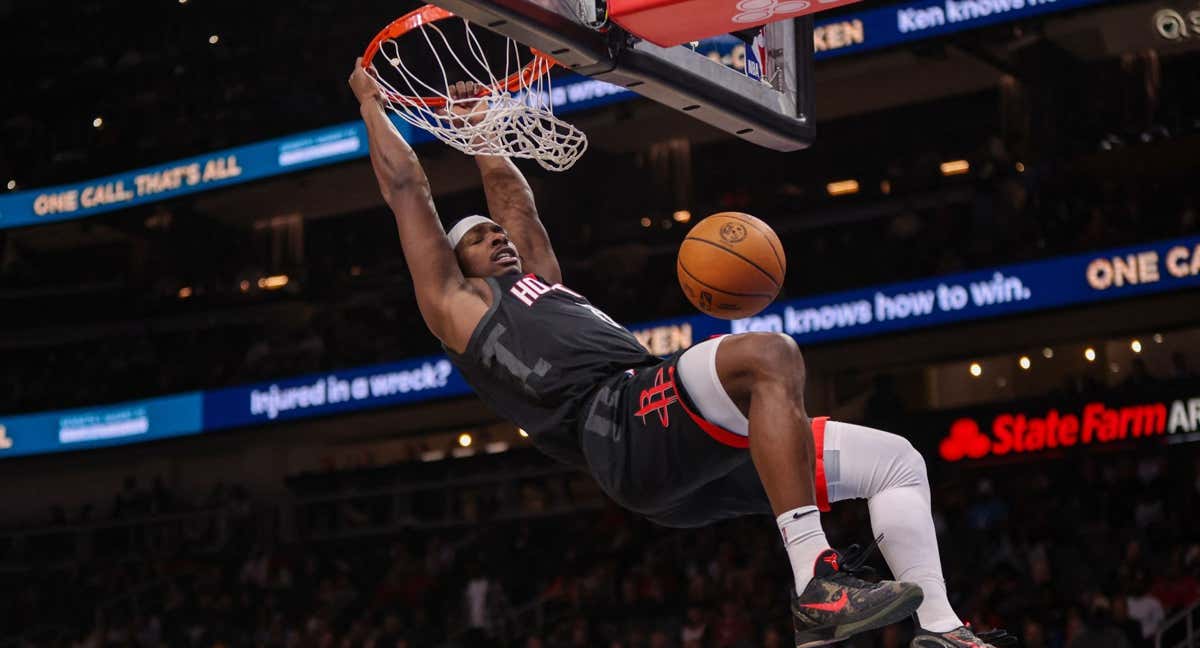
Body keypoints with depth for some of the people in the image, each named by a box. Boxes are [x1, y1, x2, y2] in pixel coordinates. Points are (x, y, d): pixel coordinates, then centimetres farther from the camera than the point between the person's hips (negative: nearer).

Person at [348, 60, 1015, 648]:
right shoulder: (456, 303, 19)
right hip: (621, 420, -9)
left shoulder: (543, 283, 38)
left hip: (700, 455, 9)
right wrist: (372, 105, 31)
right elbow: (408, 188, 21)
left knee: (897, 460, 4)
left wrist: (477, 129, 53)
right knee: (771, 354, -35)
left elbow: (516, 197, 47)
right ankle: (816, 585, -44)